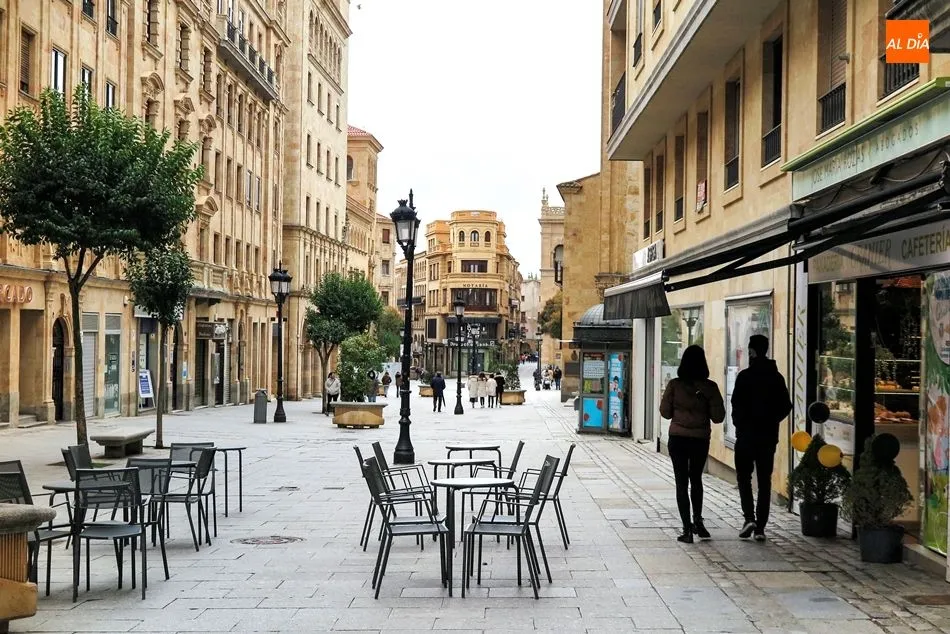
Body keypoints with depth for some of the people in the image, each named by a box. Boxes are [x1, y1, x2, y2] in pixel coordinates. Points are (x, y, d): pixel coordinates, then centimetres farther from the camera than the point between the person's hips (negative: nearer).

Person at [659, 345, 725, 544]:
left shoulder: (674, 385, -8)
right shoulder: (709, 387, -8)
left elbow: (665, 412, -3)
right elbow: (718, 416, -7)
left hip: (677, 439, -1)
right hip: (701, 440, 1)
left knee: (682, 482, 4)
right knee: (696, 479, 22)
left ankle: (687, 529, 1)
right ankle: (698, 521, 21)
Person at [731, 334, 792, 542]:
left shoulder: (745, 376, -11)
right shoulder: (777, 377, 4)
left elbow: (737, 404, -14)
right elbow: (786, 406, 6)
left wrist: (739, 424, 2)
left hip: (747, 434, -4)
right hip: (769, 435, 4)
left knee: (744, 476, 8)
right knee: (764, 481, 8)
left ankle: (749, 517, -8)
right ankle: (760, 527, 8)